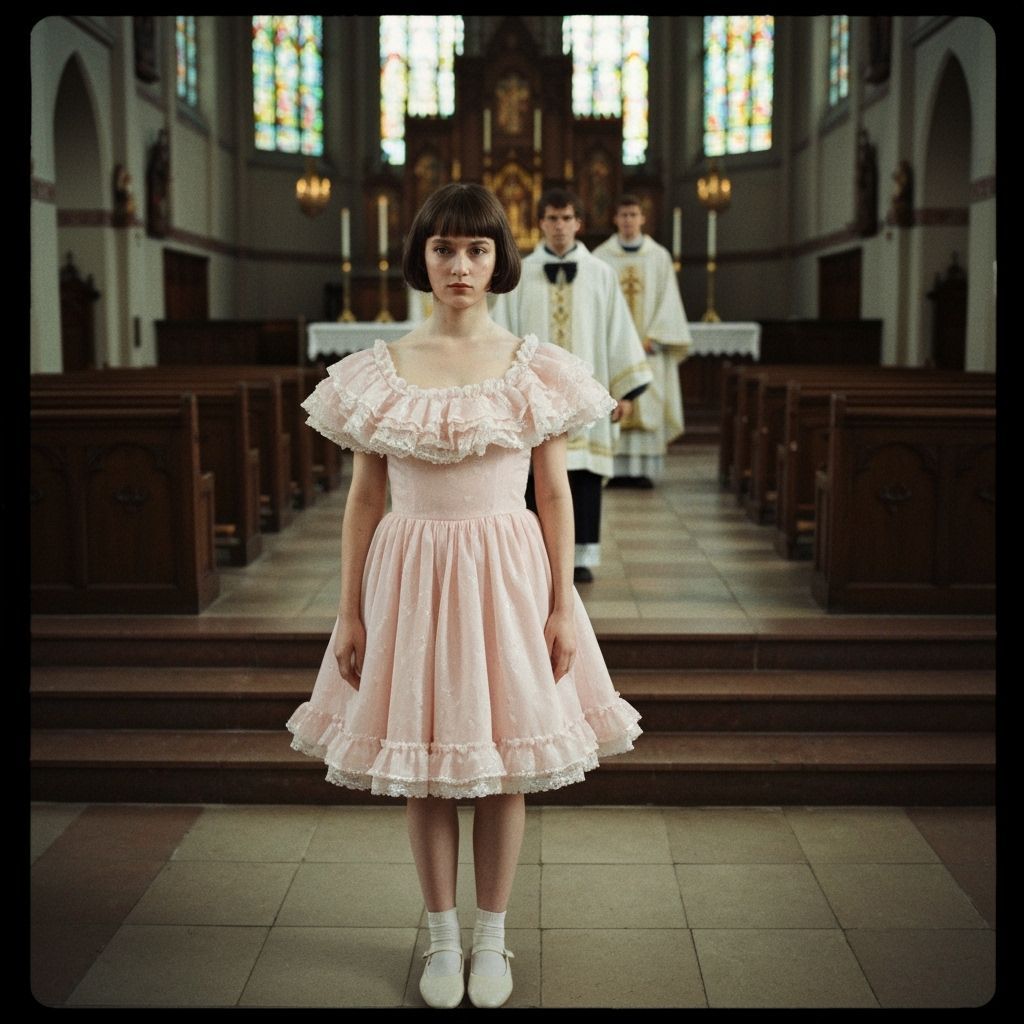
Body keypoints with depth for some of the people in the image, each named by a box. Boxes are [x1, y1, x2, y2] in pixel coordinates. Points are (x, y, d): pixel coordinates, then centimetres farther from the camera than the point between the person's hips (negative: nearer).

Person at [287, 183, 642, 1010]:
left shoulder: (536, 369, -1)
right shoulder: (378, 372, 1)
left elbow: (555, 494, 1)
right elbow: (365, 500, 4)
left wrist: (563, 608, -3)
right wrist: (350, 613, 3)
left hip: (507, 574, 0)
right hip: (411, 576, 1)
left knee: (504, 767, 8)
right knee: (423, 767, 9)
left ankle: (492, 937, 28)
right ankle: (443, 936, 29)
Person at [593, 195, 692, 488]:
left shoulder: (659, 256, 7)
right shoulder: (601, 257, 6)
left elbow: (667, 301, 3)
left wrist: (654, 337, -9)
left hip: (648, 345, 0)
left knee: (648, 406, -3)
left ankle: (644, 469, 0)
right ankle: (616, 469, -1)